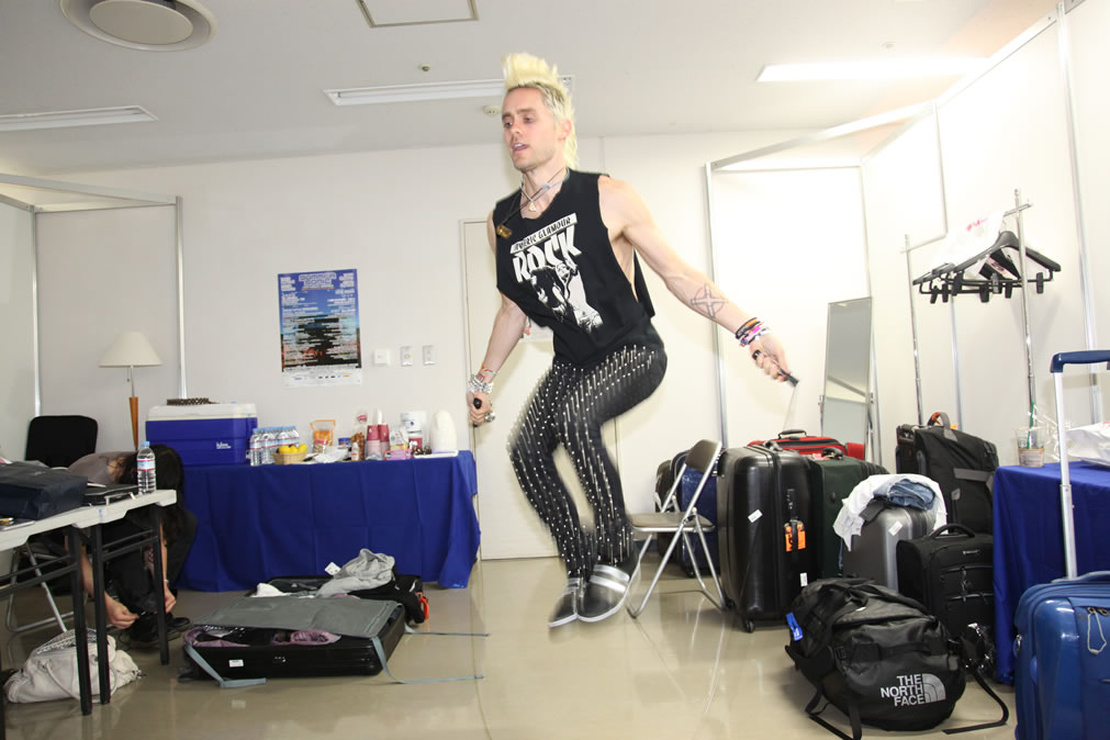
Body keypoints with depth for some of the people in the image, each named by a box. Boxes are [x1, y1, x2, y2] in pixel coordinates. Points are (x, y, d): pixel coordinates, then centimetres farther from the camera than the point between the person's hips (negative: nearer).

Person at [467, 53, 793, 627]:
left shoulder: (607, 198, -13)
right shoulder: (501, 221, 2)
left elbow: (676, 273, -10)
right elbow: (514, 307, 14)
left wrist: (749, 331, -16)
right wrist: (483, 380, 18)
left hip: (633, 352, -6)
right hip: (571, 362, 6)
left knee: (574, 416, -32)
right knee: (525, 447, -12)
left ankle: (616, 557, -13)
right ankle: (582, 568, 5)